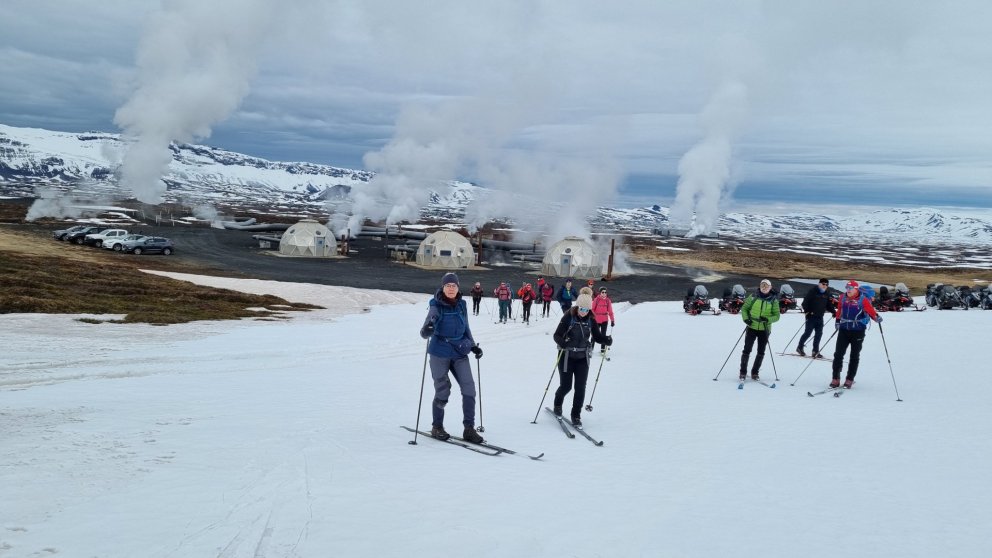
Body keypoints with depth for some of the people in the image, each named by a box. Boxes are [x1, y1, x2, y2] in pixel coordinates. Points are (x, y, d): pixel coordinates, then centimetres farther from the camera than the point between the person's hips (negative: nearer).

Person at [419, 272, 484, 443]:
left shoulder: (461, 305, 4)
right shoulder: (436, 306, -10)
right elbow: (424, 333, -16)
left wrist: (473, 346, 10)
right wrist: (427, 330, -38)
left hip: (460, 353, 4)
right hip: (440, 354, -4)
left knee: (469, 389, -3)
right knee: (442, 391, 0)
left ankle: (469, 428, 5)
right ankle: (437, 427, 21)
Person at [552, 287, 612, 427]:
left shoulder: (590, 320, -2)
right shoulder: (568, 317, -13)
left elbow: (597, 336, 7)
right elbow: (557, 335, -13)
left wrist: (607, 340, -14)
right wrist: (562, 342, -35)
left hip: (582, 358, 3)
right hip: (566, 356, -3)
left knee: (580, 388, -1)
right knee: (566, 386, 3)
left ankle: (576, 415, 13)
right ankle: (558, 403, 35)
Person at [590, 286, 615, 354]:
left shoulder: (608, 300, 0)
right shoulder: (596, 300, -7)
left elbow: (610, 311, 2)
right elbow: (592, 309, -2)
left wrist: (612, 320, 1)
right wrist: (591, 317, -4)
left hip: (604, 320, 1)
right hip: (596, 320, -1)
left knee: (603, 335, 4)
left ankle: (603, 349, 11)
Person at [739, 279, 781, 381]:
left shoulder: (773, 300, -1)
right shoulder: (753, 297, -1)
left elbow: (776, 316, -1)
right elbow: (744, 308, 7)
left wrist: (768, 319, -20)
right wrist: (746, 318, -10)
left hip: (764, 329, 1)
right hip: (752, 327, -1)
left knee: (761, 352, 7)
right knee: (747, 350, -3)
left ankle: (755, 372, 20)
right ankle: (743, 372, 7)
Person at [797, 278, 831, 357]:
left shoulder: (826, 294, 8)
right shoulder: (813, 291, -11)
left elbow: (828, 305, 18)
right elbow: (805, 301, -14)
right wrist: (806, 311, -20)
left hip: (820, 317, 6)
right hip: (811, 315, -6)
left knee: (819, 333, 5)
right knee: (808, 332, -3)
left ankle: (815, 351, 13)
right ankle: (799, 347, 16)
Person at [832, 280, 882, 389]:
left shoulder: (863, 300, -8)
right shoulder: (843, 298, 5)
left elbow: (870, 310, -15)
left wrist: (876, 317, -30)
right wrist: (837, 321, 19)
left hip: (858, 331, -4)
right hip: (844, 329, 4)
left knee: (854, 356, 5)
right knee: (838, 354, 0)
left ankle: (849, 380, 12)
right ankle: (835, 379, 6)